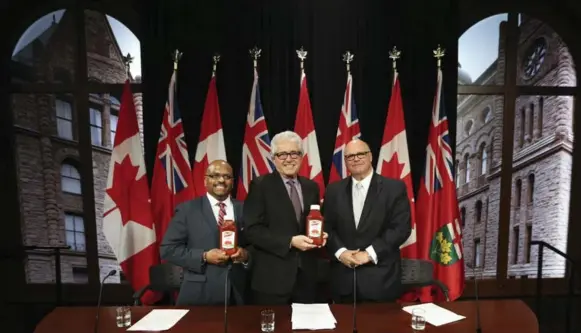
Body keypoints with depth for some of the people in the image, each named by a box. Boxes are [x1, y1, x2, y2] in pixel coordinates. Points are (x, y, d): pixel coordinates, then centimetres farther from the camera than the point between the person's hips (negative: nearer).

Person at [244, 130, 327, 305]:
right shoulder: (260, 185, -6)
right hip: (272, 278, -4)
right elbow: (252, 230, -12)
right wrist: (290, 241, -19)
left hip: (306, 276, 5)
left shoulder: (311, 187, 9)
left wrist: (319, 235, -5)